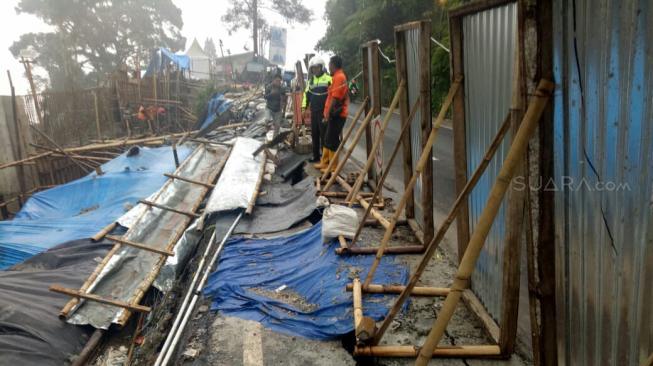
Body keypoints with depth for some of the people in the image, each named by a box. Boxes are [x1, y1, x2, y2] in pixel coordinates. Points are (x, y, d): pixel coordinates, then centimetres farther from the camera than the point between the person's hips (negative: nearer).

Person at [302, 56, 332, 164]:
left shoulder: (328, 79, -7)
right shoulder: (311, 80, 15)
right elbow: (307, 94, 22)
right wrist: (304, 107, 14)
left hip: (324, 112, -7)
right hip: (314, 112, 7)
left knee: (324, 135, -5)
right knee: (314, 134, 12)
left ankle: (324, 158, -1)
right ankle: (316, 155, 23)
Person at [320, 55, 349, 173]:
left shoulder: (339, 77, -15)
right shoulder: (338, 76, 18)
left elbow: (336, 98, -21)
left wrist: (329, 113, -17)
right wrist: (328, 113, 19)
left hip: (336, 115, -10)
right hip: (335, 114, 10)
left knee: (332, 141, -5)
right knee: (328, 140, 16)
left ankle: (333, 167, 2)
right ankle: (326, 163, 26)